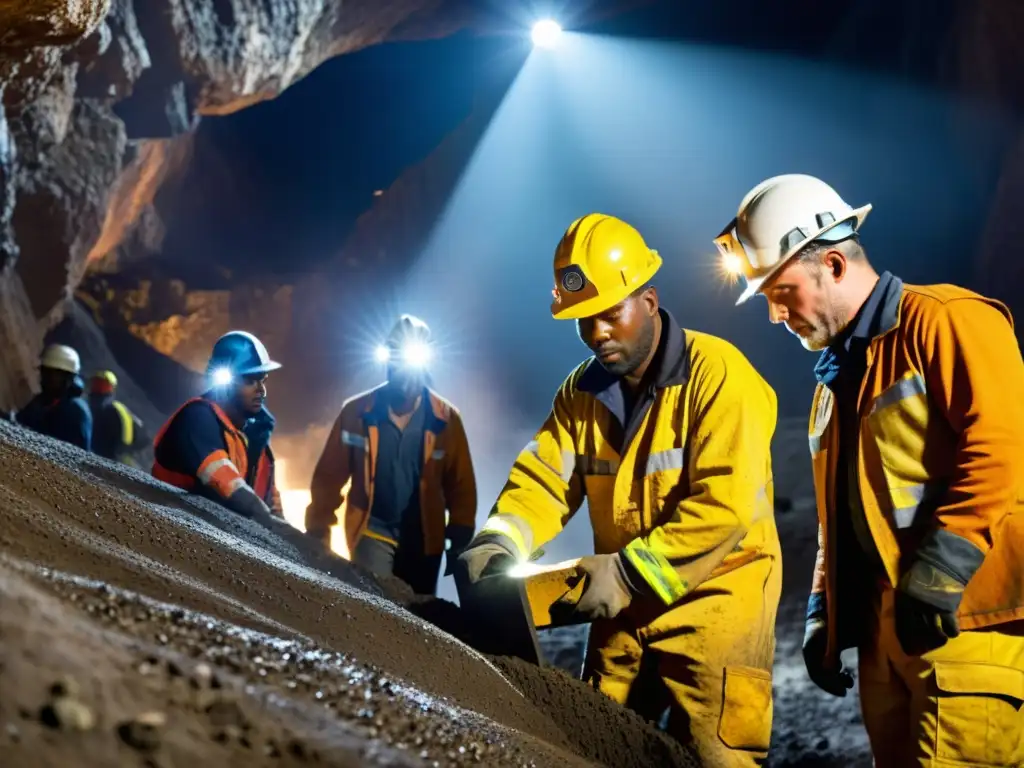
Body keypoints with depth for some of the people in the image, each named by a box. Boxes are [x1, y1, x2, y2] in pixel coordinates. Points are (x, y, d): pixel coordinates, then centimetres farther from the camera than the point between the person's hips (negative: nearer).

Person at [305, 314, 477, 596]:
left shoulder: (446, 418, -5)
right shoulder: (356, 412, -7)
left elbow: (461, 485, -1)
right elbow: (329, 476, -3)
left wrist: (460, 542, -4)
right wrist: (319, 532, -6)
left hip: (424, 538, 2)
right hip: (373, 532, -2)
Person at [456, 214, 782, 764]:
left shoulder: (717, 375, -16)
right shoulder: (583, 390, 6)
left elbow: (727, 504, -24)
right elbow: (545, 478, -1)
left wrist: (630, 572, -26)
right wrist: (501, 542, -21)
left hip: (713, 600, -6)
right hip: (625, 605, 7)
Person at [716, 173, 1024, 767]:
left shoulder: (944, 321, -6)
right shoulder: (838, 376, 23)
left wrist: (942, 566, -22)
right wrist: (823, 612, 19)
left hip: (966, 618, -9)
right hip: (881, 628, 9)